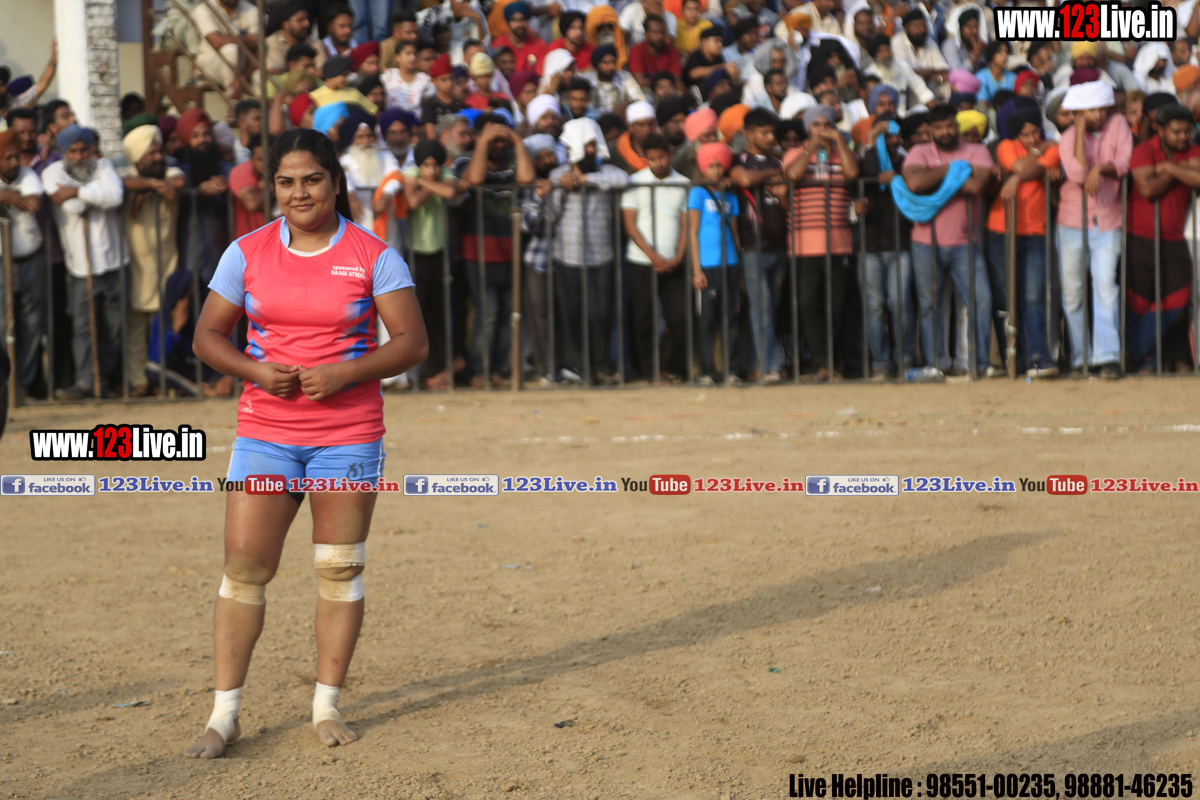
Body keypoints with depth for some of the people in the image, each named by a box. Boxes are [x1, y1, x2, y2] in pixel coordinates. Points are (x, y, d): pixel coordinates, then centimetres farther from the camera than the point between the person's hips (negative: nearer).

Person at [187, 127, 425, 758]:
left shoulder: (373, 255, -2)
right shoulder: (247, 252, 4)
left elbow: (412, 342, -4)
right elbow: (208, 335, 8)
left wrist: (343, 374, -18)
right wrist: (255, 371, -11)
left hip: (349, 433, -1)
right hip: (264, 431, 1)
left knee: (340, 570, 4)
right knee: (244, 567, -4)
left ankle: (327, 705, 16)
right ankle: (224, 713, 3)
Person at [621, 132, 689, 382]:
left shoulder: (683, 184, 6)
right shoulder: (635, 182, 2)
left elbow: (685, 224, 7)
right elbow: (630, 225, -1)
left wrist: (678, 257, -6)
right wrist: (653, 256, -10)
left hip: (673, 264, 2)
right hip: (642, 261, -2)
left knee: (680, 315, -4)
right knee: (643, 318, 0)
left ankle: (672, 367, 10)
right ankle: (646, 369, 10)